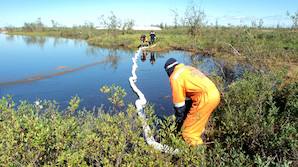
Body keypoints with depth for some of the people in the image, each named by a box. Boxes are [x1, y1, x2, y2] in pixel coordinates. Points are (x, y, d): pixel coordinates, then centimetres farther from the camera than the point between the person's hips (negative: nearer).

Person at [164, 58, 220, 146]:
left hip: (205, 98, -9)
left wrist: (179, 118, 14)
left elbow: (178, 99, 0)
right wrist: (186, 112, 36)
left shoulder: (175, 77, -2)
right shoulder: (189, 68, 25)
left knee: (188, 130, 2)